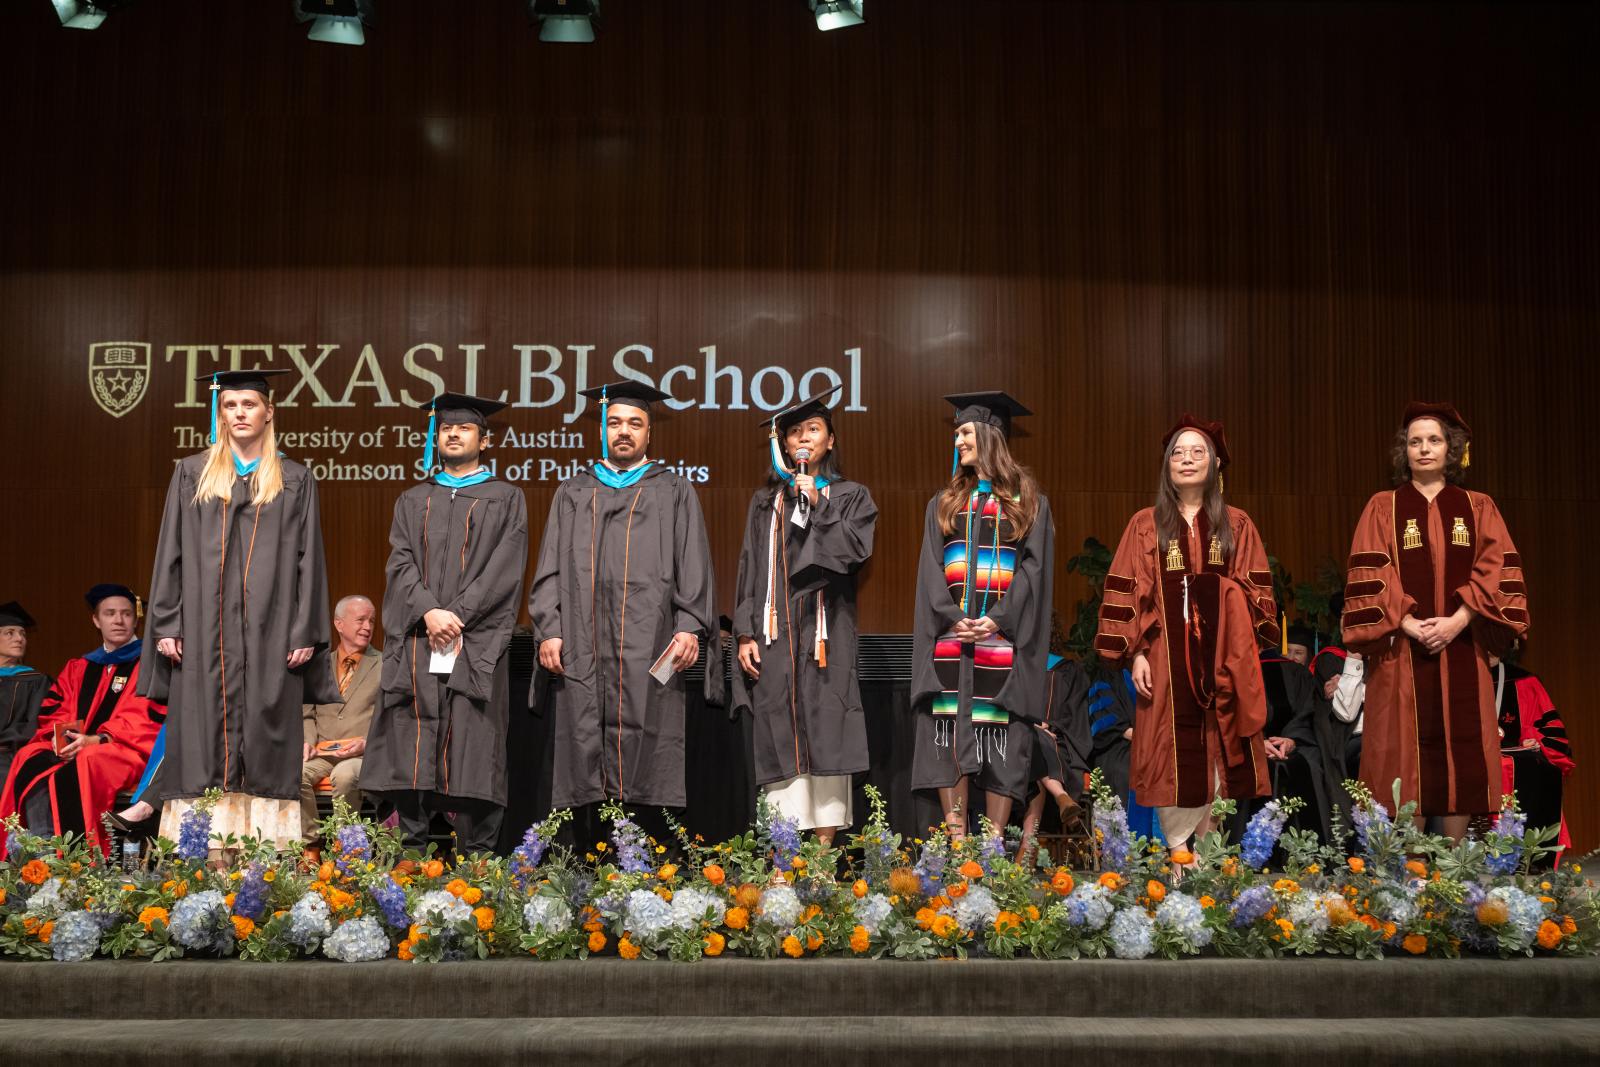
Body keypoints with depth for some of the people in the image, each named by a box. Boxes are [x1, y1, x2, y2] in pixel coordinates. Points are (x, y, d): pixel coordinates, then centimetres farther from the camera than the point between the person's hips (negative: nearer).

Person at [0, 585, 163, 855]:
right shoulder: (78, 668, 24)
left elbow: (146, 718, -7)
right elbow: (53, 712, 14)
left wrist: (96, 740, -19)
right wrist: (61, 736, -10)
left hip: (126, 750, -5)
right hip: (71, 748, 5)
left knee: (75, 771, -36)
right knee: (30, 761, -26)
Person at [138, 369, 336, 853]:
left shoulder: (295, 481, 9)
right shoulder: (192, 473, 11)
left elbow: (308, 558, 5)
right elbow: (171, 552, 7)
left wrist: (306, 631, -3)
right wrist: (167, 625, -1)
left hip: (270, 629, 0)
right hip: (204, 628, 1)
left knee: (265, 738, -2)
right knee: (203, 738, -3)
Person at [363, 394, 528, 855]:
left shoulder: (505, 499, 10)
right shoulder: (413, 501, 19)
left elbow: (504, 569, -2)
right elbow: (400, 563, 6)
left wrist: (456, 614, -13)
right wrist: (429, 612, -12)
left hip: (476, 641, -2)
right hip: (415, 644, 3)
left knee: (474, 747, -6)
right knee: (412, 746, -3)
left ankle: (477, 855, -4)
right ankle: (412, 849, 1)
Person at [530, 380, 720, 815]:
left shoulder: (675, 493, 14)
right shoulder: (572, 494, 19)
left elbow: (693, 568, 6)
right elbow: (550, 570, 13)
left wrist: (690, 628, -8)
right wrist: (549, 630, 0)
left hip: (648, 649, -2)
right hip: (583, 649, 2)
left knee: (646, 760, -7)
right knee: (586, 753, -3)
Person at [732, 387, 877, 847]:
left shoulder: (850, 496, 11)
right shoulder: (767, 500, 15)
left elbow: (857, 549, -5)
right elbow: (750, 567, 9)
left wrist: (818, 504, -6)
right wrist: (746, 633, 0)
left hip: (826, 632, -2)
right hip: (775, 632, 2)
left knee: (824, 734, -6)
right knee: (780, 735, -3)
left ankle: (826, 838, -3)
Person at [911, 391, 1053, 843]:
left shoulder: (1029, 504, 7)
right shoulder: (943, 504, 16)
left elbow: (1033, 568, -2)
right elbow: (931, 570, 7)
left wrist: (998, 620, -15)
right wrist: (951, 618, -10)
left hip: (1004, 639, -2)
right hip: (949, 636, 3)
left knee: (1000, 739, -4)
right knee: (949, 737, -3)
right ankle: (956, 839, 1)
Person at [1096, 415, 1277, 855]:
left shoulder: (1236, 525, 9)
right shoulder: (1145, 525, 5)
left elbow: (1256, 592, 7)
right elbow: (1126, 592, 1)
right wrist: (1136, 652, -7)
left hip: (1221, 654, 1)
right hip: (1166, 653, -1)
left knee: (1216, 746, 3)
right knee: (1172, 748, -2)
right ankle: (1177, 845, 3)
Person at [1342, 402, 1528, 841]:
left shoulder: (1478, 508, 11)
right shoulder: (1383, 508, 7)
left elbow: (1496, 571, 1)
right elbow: (1368, 576, -2)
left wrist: (1457, 621, -13)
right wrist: (1408, 624, -14)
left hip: (1461, 649, 2)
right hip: (1402, 651, -1)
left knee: (1461, 752, -1)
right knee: (1406, 756, -5)